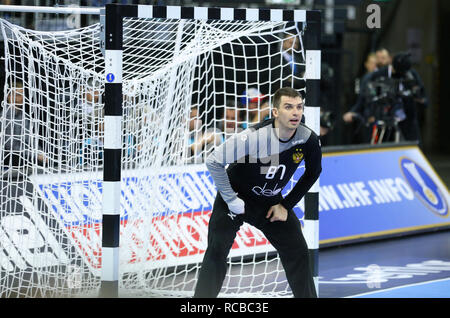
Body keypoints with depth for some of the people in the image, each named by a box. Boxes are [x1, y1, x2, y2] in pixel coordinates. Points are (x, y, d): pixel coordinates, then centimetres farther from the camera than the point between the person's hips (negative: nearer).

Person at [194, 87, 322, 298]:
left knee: (297, 254, 0)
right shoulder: (254, 137, -32)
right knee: (217, 251, -13)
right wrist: (231, 200, -19)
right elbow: (213, 162, -23)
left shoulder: (308, 140, -18)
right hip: (236, 196, -4)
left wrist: (286, 205, -1)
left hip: (271, 201, 4)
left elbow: (313, 172, 3)